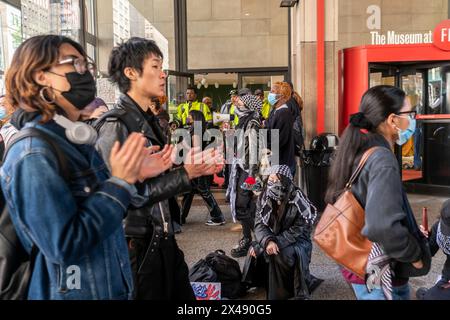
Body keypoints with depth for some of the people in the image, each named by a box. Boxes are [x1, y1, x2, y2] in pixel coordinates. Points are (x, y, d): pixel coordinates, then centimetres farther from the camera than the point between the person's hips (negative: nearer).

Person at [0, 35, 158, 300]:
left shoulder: (74, 138, 4)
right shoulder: (34, 154, -23)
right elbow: (63, 245, -27)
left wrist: (131, 175, -4)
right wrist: (120, 182, -26)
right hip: (75, 292, -8)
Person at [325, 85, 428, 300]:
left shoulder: (359, 152, 3)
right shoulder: (382, 159, -23)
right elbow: (383, 226, -34)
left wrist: (411, 232, 13)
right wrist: (415, 254, -17)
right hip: (380, 276, -8)